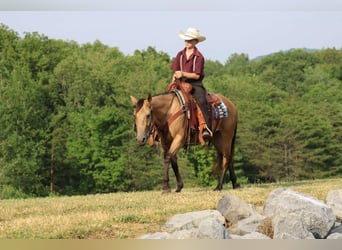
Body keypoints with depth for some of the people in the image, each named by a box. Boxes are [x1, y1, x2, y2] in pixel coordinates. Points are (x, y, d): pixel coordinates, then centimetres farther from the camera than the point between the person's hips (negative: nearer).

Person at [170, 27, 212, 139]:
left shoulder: (199, 56, -4)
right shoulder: (180, 55, 11)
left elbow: (197, 75, -9)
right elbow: (175, 71, 14)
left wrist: (183, 74, -19)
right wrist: (175, 77, -7)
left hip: (195, 84, -5)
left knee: (201, 101, -30)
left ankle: (207, 128, -38)